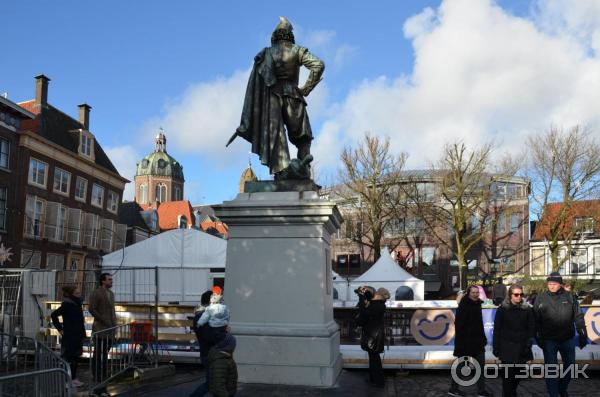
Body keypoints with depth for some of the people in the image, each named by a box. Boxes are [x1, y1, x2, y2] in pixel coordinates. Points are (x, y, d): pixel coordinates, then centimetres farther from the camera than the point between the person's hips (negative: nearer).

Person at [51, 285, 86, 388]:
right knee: (69, 358, -2)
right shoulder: (67, 304, -16)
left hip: (77, 336, 8)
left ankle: (74, 378, 21)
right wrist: (60, 328, -16)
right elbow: (53, 315, -21)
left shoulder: (76, 303, 9)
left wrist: (82, 335, 15)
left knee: (75, 357, 13)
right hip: (69, 336, -8)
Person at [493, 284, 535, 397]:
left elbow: (531, 329, 4)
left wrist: (528, 344, -6)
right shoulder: (502, 309, 0)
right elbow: (497, 330, 1)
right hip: (507, 348, -2)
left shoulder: (527, 309, 5)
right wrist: (496, 347, -2)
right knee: (508, 375, -5)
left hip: (521, 348, 2)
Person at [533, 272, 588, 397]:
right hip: (549, 341, -2)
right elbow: (536, 320, -2)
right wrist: (538, 338, -6)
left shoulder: (569, 297, -1)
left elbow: (578, 317, 3)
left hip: (568, 339, 2)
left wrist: (582, 334, 1)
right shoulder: (541, 299, -4)